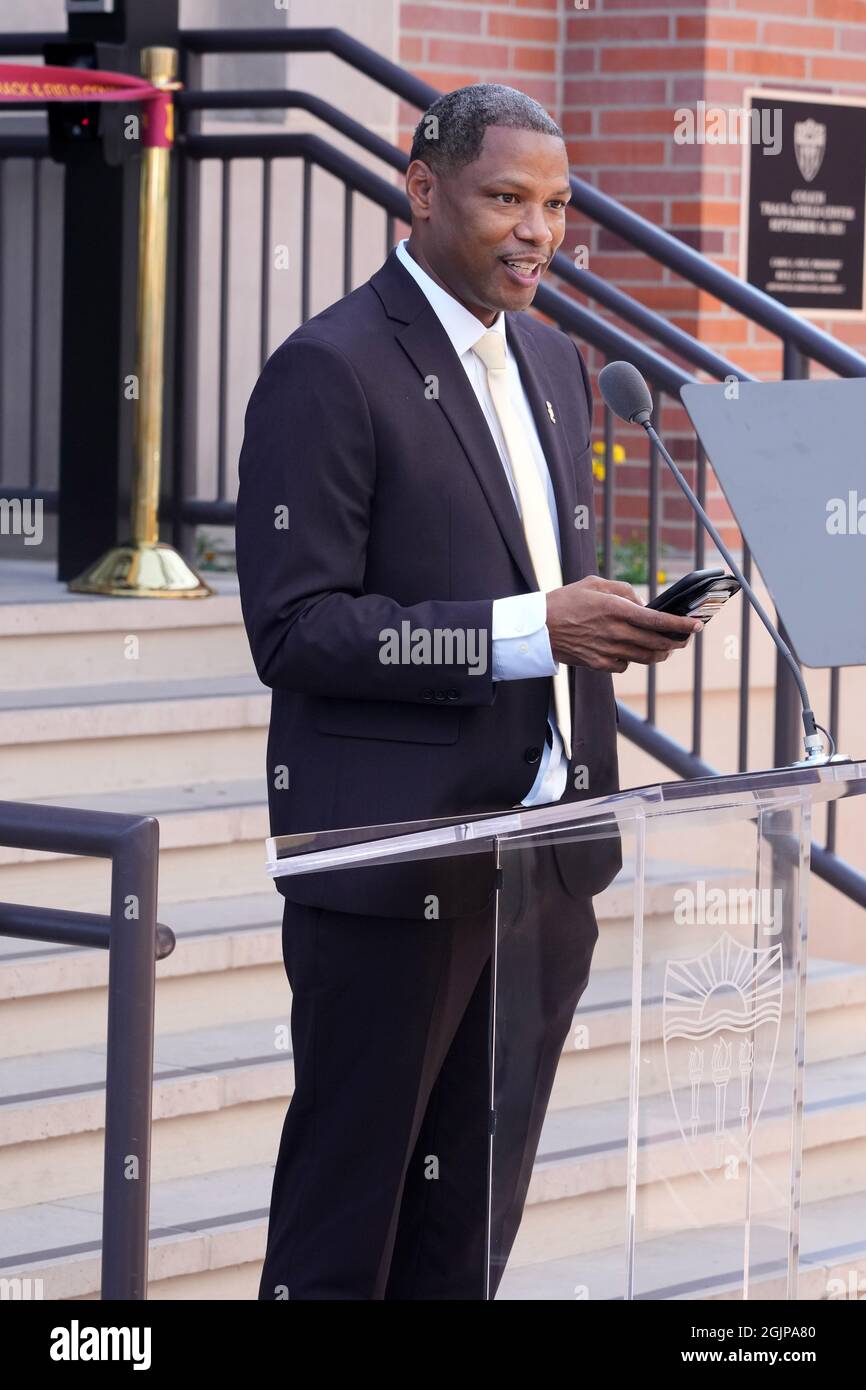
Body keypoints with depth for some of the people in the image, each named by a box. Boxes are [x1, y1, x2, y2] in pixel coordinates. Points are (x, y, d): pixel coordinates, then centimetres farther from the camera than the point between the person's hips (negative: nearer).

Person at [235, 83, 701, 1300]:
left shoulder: (555, 363, 15)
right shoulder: (329, 372, -11)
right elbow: (293, 630, -17)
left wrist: (613, 625, 2)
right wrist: (529, 631, -23)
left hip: (543, 864, 8)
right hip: (395, 867, -7)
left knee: (474, 1225, 12)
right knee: (345, 1212, 1)